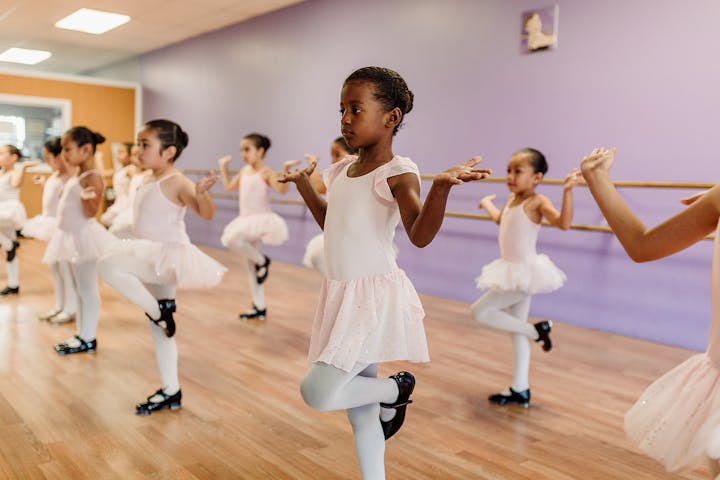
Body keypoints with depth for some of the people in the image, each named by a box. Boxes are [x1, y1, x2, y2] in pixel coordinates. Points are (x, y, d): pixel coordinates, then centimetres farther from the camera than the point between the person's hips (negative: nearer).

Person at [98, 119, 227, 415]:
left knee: (107, 265, -30)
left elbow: (207, 213, -27)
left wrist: (201, 194, -43)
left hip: (167, 256, -9)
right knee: (158, 330, 13)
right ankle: (170, 392, 25)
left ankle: (159, 310, -12)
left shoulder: (176, 182, -14)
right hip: (150, 260, 9)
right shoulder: (148, 181, 13)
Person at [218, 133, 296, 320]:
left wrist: (286, 169, -39)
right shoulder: (244, 171, 12)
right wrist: (223, 166, 28)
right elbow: (229, 186, 27)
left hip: (261, 220, -8)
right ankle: (259, 307, 20)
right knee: (251, 265, 11)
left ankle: (262, 260, -6)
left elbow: (282, 189, -28)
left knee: (231, 239, -33)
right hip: (246, 221, 8)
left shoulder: (267, 173, -11)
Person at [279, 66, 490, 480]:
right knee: (359, 409, 15)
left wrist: (442, 186, -43)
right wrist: (304, 184, 24)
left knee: (319, 392, -15)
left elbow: (420, 235, -29)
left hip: (375, 296, -7)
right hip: (341, 295, 8)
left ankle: (397, 389, 12)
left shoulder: (398, 172, -14)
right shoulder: (343, 170, 9)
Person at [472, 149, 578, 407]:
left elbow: (563, 223, -32)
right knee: (517, 331, 12)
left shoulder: (537, 202, -16)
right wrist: (487, 203, 46)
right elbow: (500, 219, 31)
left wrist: (568, 191, -41)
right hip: (513, 273, 9)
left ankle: (537, 330, 2)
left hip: (524, 272, -9)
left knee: (480, 311, -9)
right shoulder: (512, 200, 9)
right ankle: (520, 390, 21)